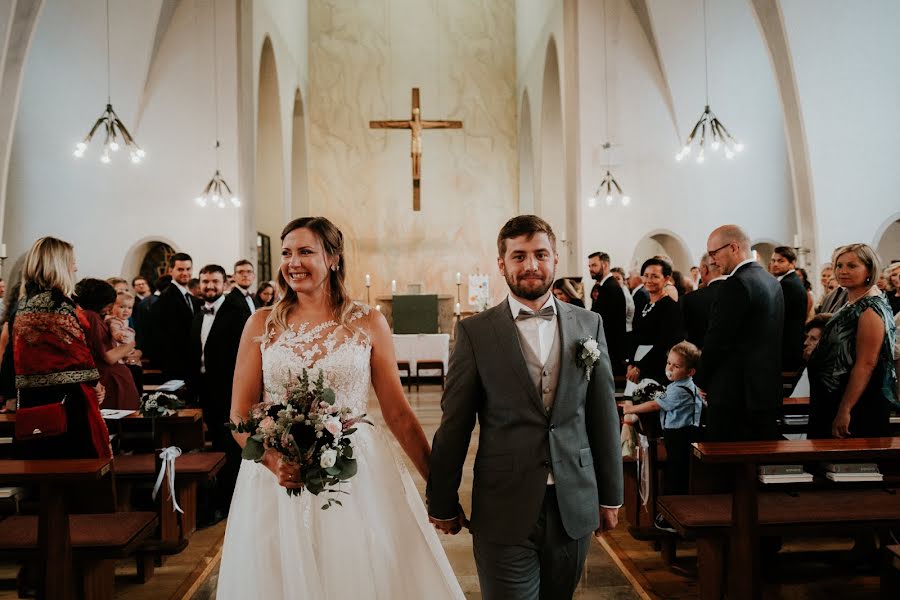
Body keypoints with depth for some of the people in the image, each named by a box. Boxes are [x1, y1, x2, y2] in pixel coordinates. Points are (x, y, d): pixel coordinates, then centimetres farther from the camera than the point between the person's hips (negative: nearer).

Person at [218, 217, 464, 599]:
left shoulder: (368, 323, -1)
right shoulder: (262, 324, 2)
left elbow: (398, 413, 2)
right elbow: (239, 412, 2)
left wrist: (438, 482, 0)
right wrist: (272, 461, -17)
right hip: (277, 475, 1)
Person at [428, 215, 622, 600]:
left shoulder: (589, 325, 4)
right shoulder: (475, 332, -5)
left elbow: (603, 416, 7)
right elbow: (454, 426, -2)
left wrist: (610, 495, 9)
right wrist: (443, 504, 2)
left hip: (574, 506, 3)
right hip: (505, 511, -3)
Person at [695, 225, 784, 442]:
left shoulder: (736, 284, -15)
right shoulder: (771, 282, 14)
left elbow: (718, 340, -16)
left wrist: (699, 382, -3)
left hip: (735, 394, -9)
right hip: (768, 391, 9)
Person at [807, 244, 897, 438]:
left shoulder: (871, 309, -18)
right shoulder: (853, 304, 10)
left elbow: (866, 365, -23)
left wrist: (845, 410, -25)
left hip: (858, 407, -9)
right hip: (834, 399, 9)